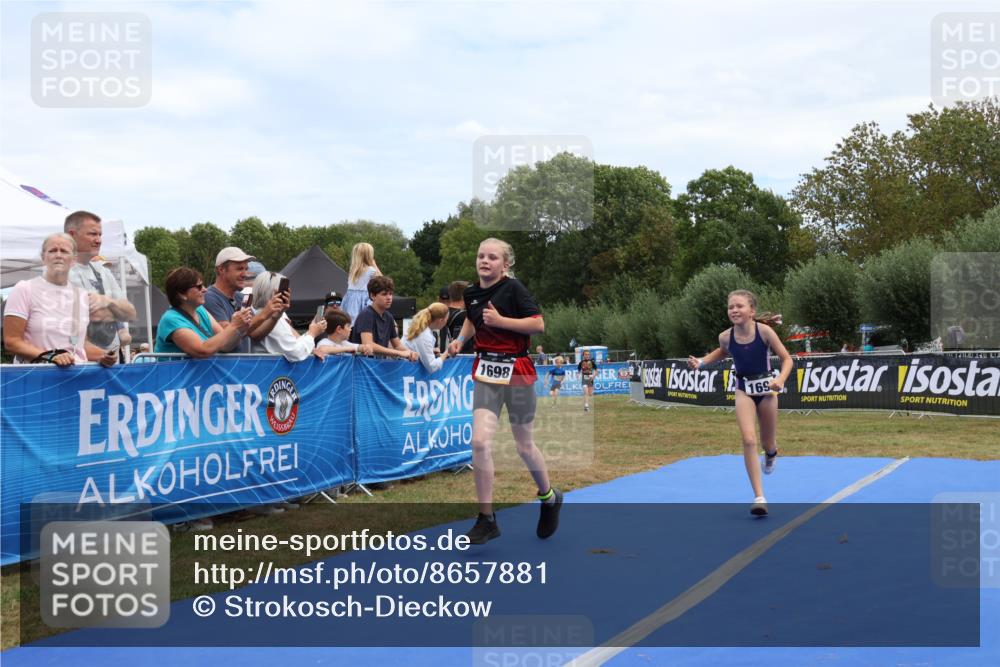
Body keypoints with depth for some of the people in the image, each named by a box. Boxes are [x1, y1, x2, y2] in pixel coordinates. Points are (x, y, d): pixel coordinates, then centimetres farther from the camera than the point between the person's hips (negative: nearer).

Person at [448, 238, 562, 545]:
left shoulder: (513, 288, -12)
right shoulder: (471, 292, 5)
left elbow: (538, 325, -18)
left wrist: (501, 320, -23)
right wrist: (460, 339, 9)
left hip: (516, 371, -4)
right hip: (485, 372, 4)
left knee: (524, 446, 8)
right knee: (480, 441, -11)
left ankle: (549, 498, 37)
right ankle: (486, 520, -2)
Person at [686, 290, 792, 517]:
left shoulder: (764, 330, -19)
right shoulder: (726, 337, -11)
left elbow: (786, 359, -10)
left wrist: (781, 379, -29)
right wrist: (701, 362, -2)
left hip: (766, 388, -1)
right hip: (744, 390, 1)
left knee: (768, 444, 13)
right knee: (749, 441, -17)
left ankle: (771, 454, 55)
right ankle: (759, 498, -14)